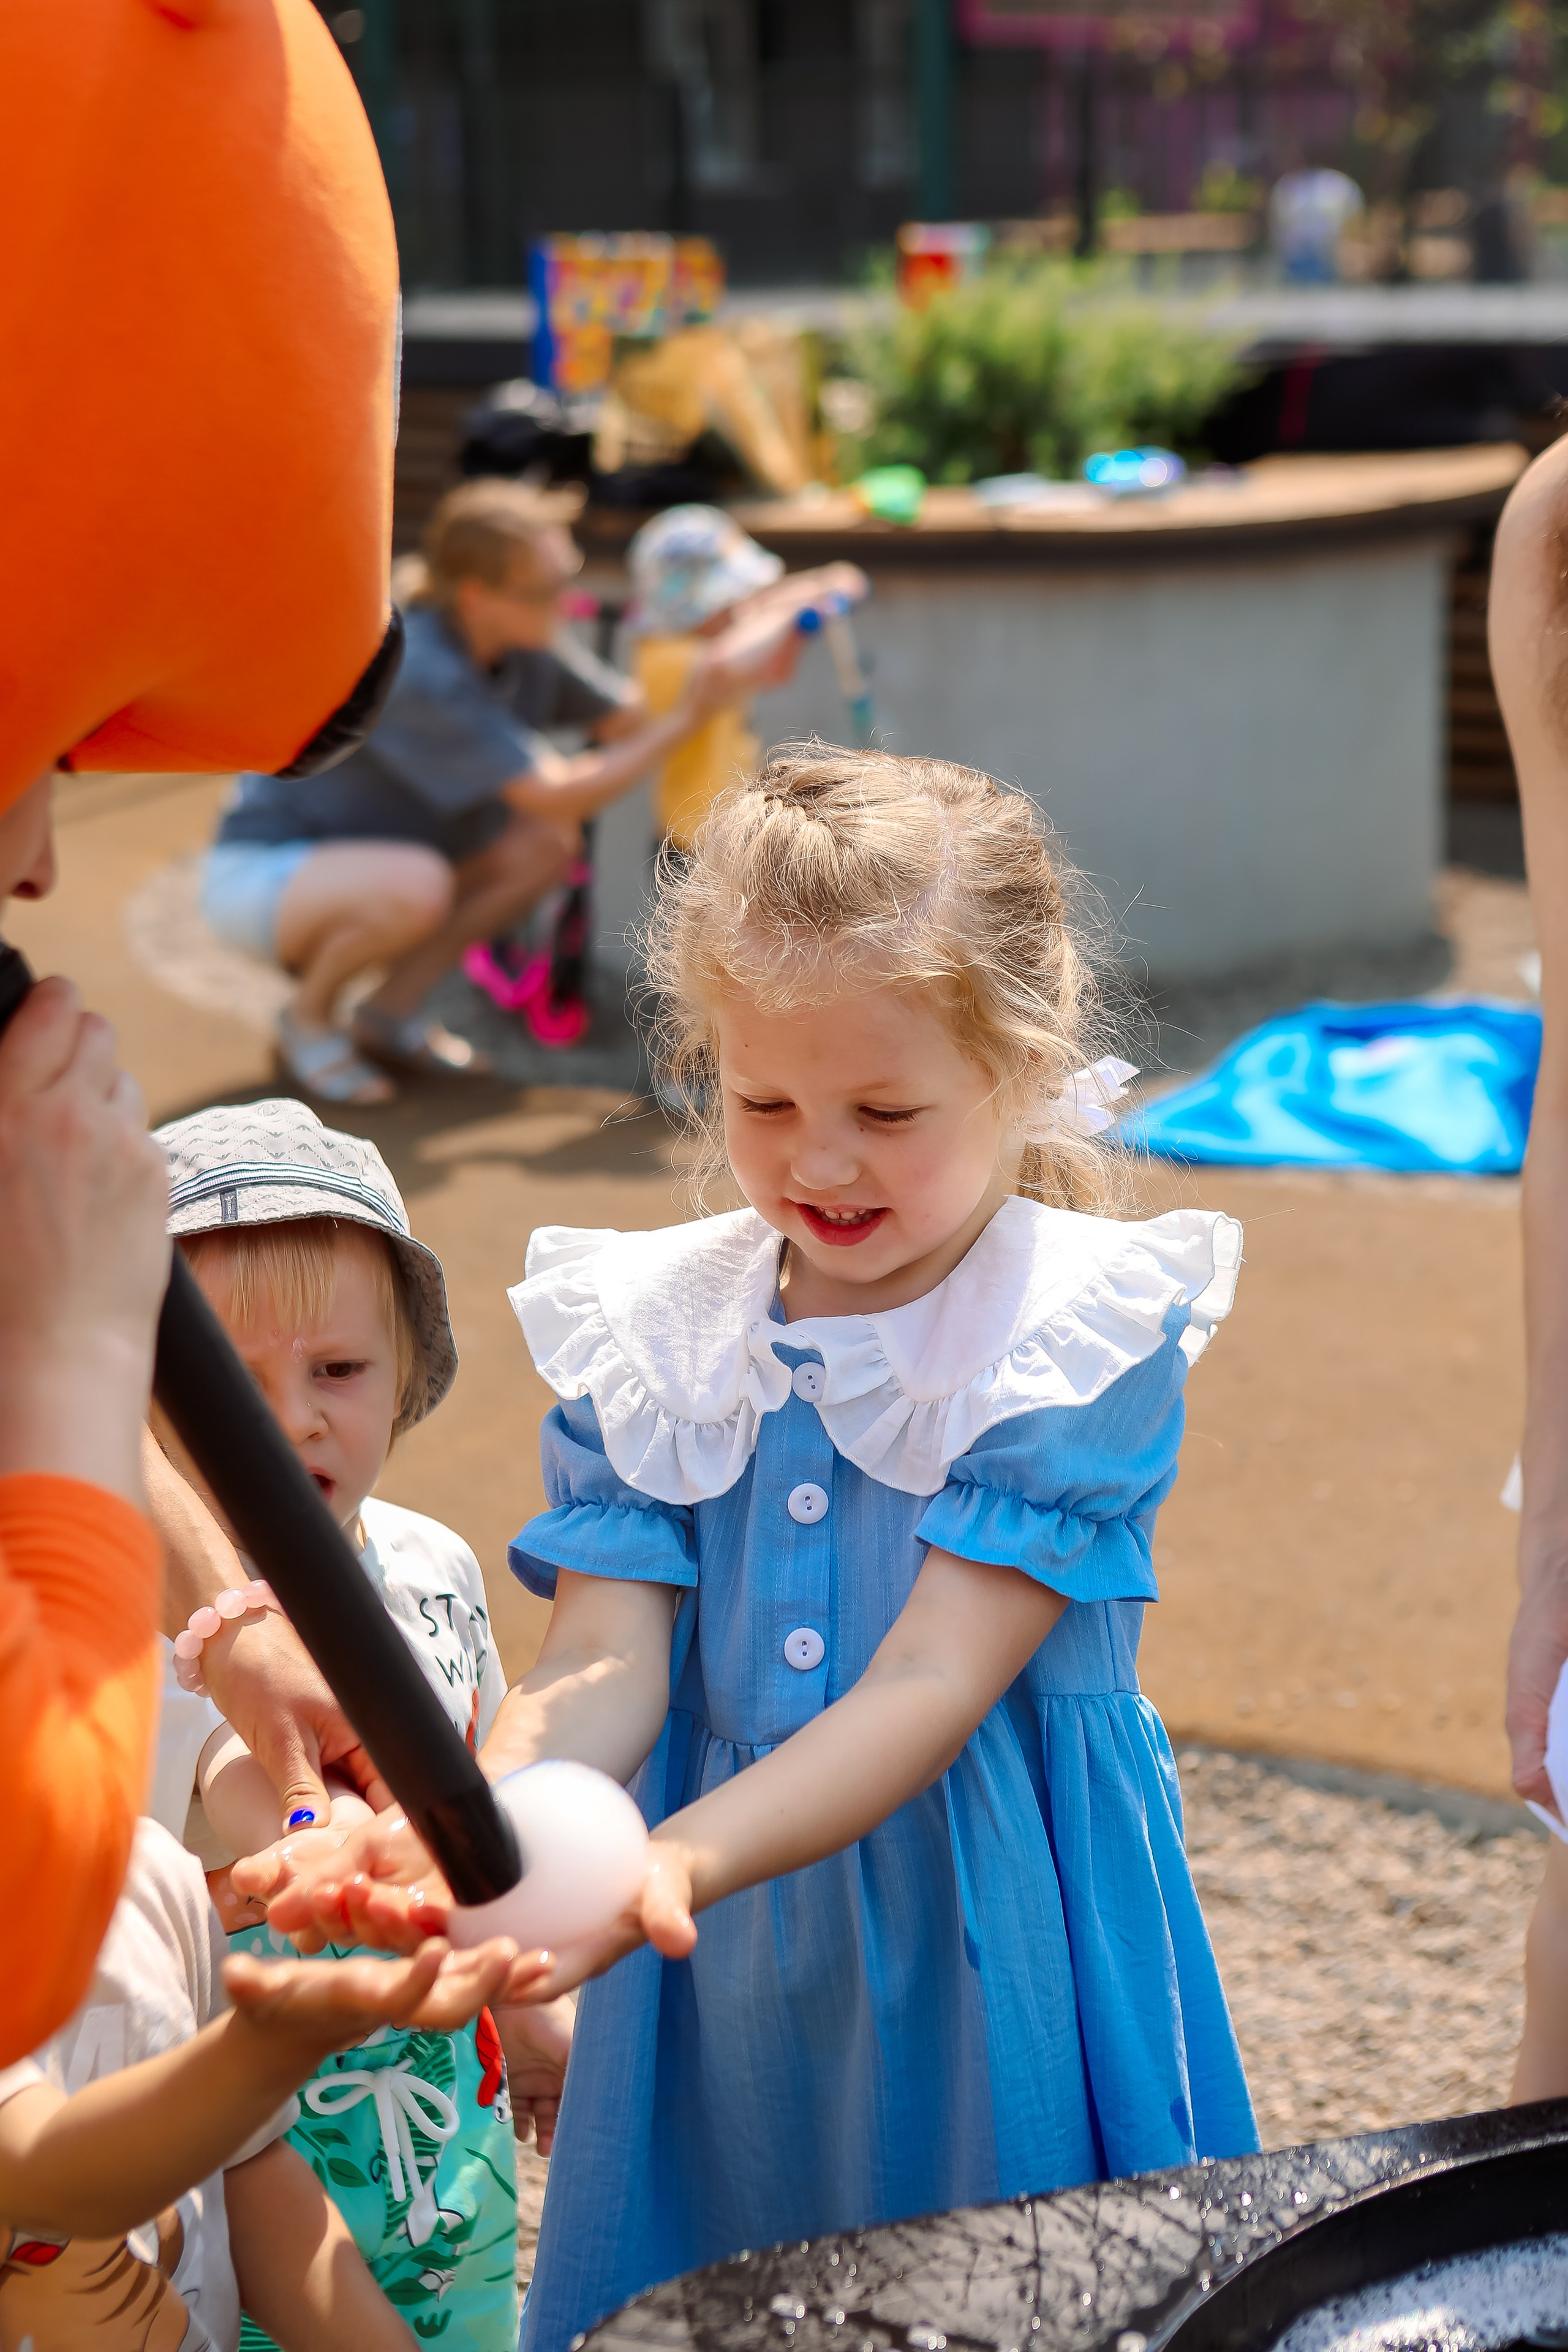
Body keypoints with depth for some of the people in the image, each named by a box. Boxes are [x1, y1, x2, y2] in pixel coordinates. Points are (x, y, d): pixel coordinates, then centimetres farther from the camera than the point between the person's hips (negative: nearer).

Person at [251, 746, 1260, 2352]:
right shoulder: (645, 1329, 0)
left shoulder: (1087, 1331, -13)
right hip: (722, 1982, 3)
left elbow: (930, 1685, -20)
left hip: (996, 1965, -3)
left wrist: (680, 1860, -35)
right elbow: (605, 1664, -8)